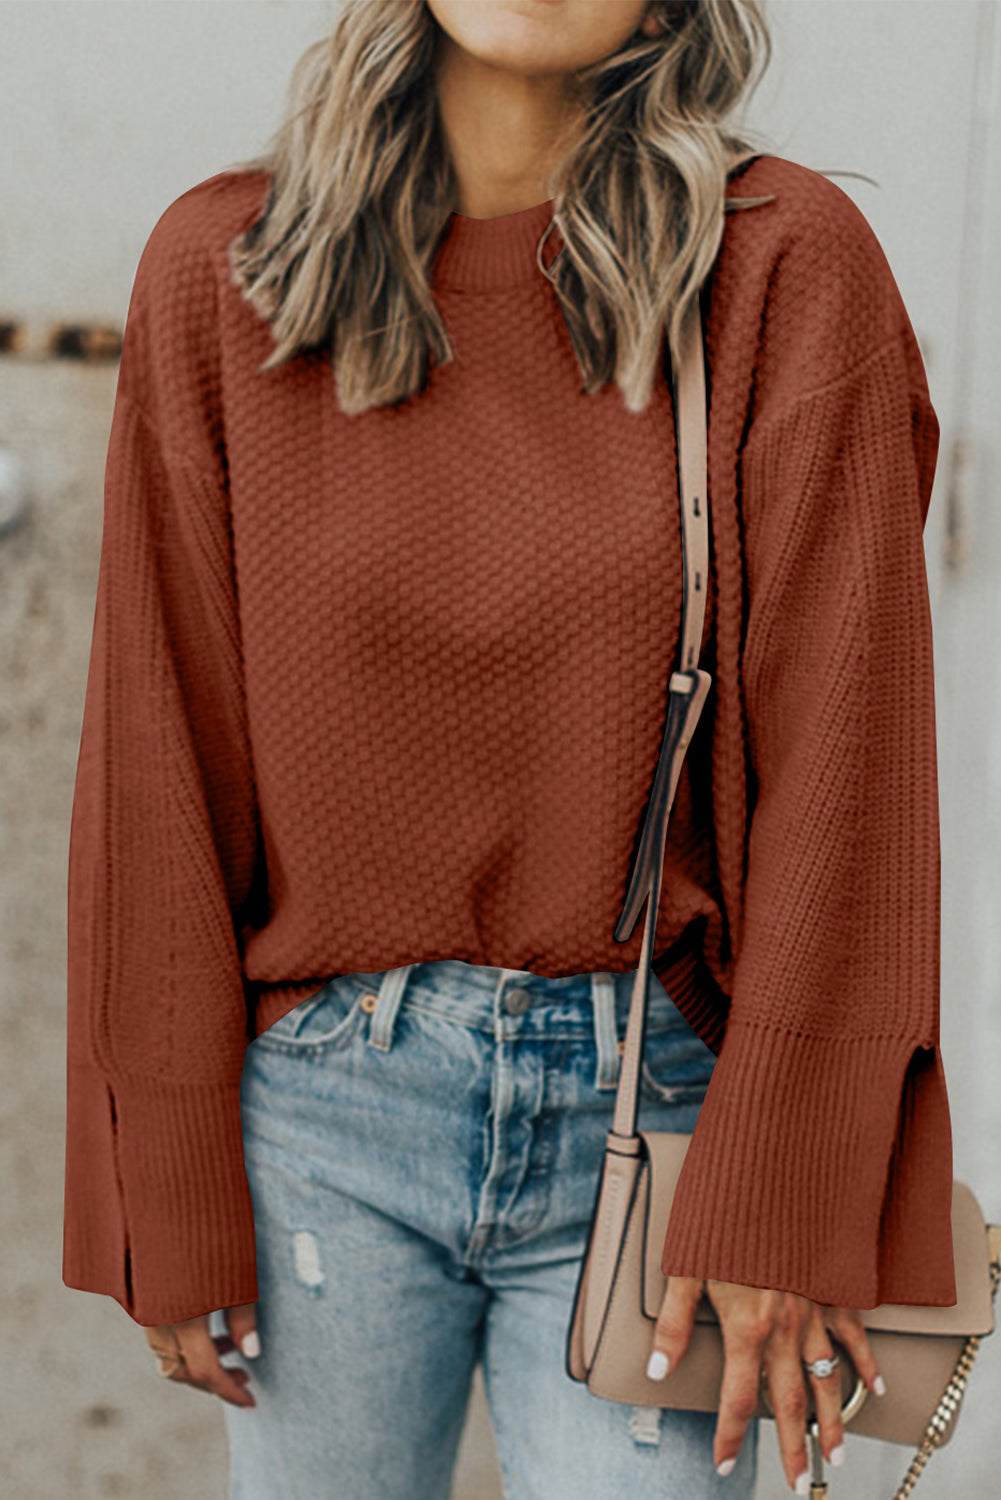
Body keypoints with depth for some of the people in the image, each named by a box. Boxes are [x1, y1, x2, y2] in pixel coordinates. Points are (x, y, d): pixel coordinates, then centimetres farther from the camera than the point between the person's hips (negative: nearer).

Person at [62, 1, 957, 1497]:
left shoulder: (785, 265, -4)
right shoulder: (223, 265, 1)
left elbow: (837, 757, -6)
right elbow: (160, 757, 1)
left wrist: (778, 1201, -9)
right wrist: (171, 1203, 0)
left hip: (651, 1104, -1)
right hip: (325, 1101, 2)